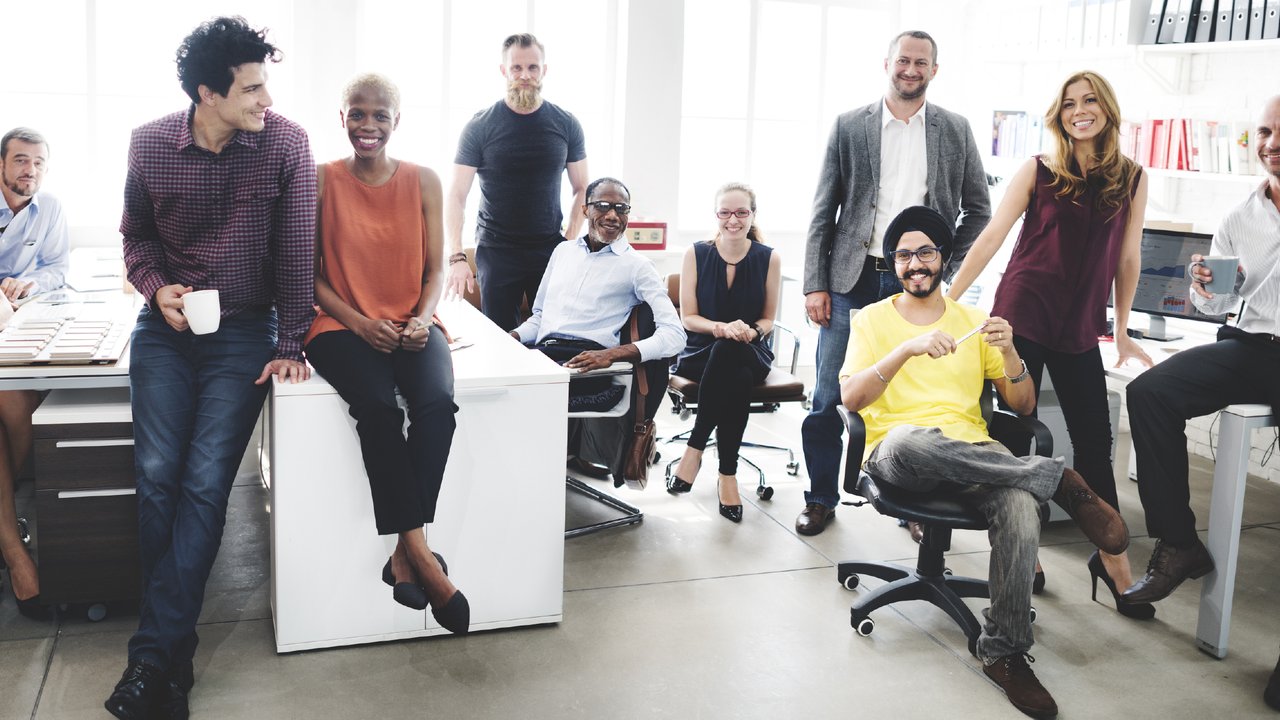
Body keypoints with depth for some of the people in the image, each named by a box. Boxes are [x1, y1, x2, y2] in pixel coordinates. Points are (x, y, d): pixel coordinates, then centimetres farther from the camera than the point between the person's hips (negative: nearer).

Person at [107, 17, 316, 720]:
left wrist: (289, 347, -7)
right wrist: (157, 288, -9)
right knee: (157, 474, -6)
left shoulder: (286, 142, -10)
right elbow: (135, 234, 12)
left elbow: (296, 248, -7)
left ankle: (153, 656, -4)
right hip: (165, 327, 2)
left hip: (245, 333, -2)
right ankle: (174, 653, 8)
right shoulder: (149, 143, -3)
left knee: (204, 483, -10)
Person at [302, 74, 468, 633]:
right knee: (378, 405, -32)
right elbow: (309, 272, 3)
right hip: (342, 324, -1)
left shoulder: (423, 182, 8)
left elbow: (436, 268, 9)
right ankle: (420, 553, -25)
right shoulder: (321, 181, 3)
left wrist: (423, 319, -10)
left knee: (437, 402, -31)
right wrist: (358, 321, -11)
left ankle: (404, 554, -27)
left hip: (410, 325, 2)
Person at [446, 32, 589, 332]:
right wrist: (457, 257, -15)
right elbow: (457, 196, -4)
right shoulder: (480, 126, -3)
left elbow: (581, 189, 10)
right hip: (496, 252, -1)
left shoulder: (566, 124, 3)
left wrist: (570, 240, -4)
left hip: (550, 251, 1)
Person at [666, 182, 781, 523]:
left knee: (728, 352, -39)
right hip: (700, 352, 0)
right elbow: (688, 317, 0)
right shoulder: (697, 254, 1)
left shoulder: (769, 258, 2)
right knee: (737, 379, -38)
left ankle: (695, 448, -29)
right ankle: (728, 474, -30)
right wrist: (723, 328, -21)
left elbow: (767, 319, 8)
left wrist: (750, 331, -17)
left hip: (750, 353, 1)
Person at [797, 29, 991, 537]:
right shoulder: (850, 126, 4)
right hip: (853, 281, 0)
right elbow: (823, 211, 3)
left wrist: (948, 269, 2)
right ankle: (821, 498, 15)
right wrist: (815, 284, -3)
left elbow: (978, 209, 12)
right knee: (828, 398, 1)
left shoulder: (955, 131, 7)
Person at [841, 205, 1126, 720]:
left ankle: (1004, 652, -18)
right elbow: (850, 397, -8)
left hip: (971, 454, 2)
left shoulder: (972, 321, 17)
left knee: (1019, 505, -33)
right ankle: (1061, 482, -25)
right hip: (899, 455, -2)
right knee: (909, 438, -41)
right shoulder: (872, 319, 9)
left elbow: (1023, 406, 13)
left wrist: (1009, 353, -7)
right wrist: (909, 348, -20)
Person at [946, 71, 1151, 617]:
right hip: (1021, 315, -2)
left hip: (1080, 327, 2)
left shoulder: (1132, 178, 6)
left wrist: (1122, 332, 13)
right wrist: (948, 298, -6)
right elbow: (993, 235, -2)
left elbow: (1127, 257, 11)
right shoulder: (1038, 171, 0)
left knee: (1094, 440, 4)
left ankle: (1112, 557, 16)